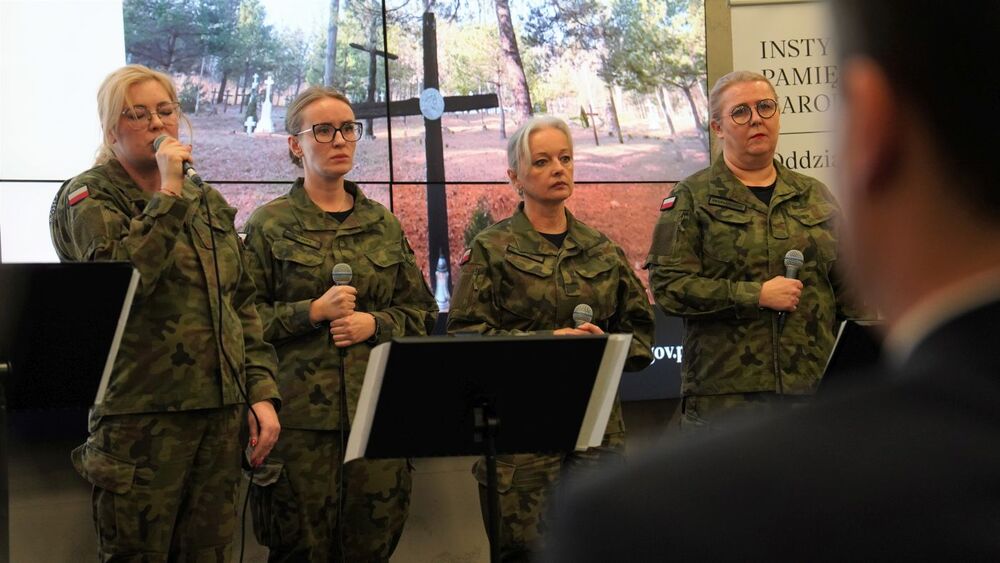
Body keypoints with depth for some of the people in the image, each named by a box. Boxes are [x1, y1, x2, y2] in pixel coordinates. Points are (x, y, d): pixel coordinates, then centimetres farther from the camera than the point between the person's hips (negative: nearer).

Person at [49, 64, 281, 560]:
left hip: (220, 413, 6)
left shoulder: (209, 203, 18)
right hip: (140, 414, -6)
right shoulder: (88, 199, -1)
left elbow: (243, 305, 18)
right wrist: (168, 194, -17)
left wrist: (261, 392, 9)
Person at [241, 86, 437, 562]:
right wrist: (313, 312, -12)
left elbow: (421, 312, 17)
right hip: (302, 411, -3)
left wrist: (376, 323, -2)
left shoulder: (383, 224, 15)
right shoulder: (270, 224, 3)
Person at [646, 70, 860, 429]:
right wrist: (756, 295, -13)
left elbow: (849, 292, 19)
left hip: (812, 387, 4)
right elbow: (667, 285, -7)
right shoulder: (692, 198, 3)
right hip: (724, 395, -4)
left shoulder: (815, 197, 17)